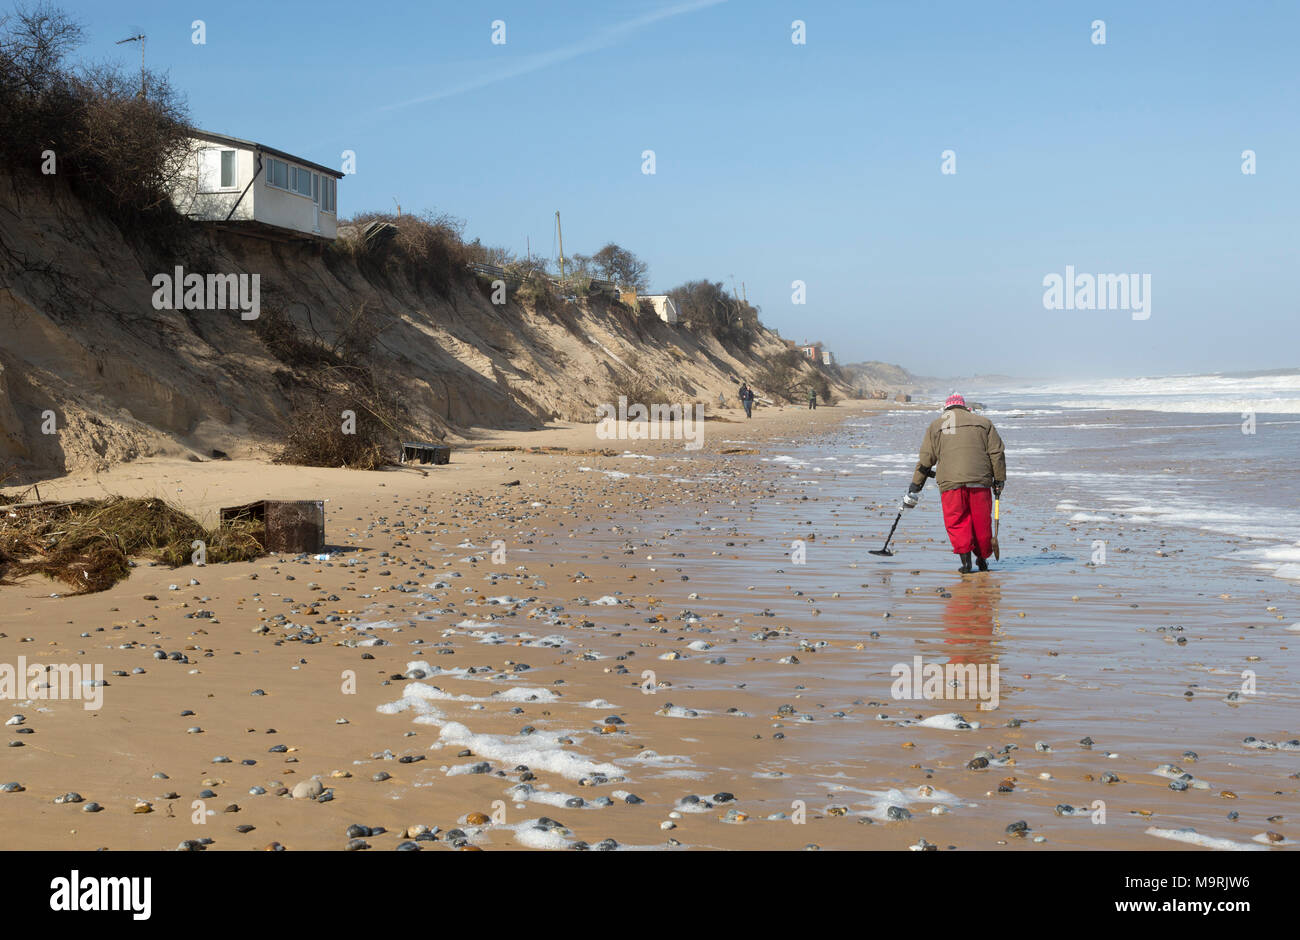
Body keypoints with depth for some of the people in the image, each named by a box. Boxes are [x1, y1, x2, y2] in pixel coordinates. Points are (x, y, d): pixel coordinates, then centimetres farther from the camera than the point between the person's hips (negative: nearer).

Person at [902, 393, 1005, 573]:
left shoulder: (935, 426, 16)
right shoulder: (983, 422, 18)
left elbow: (925, 460, 13)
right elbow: (997, 453, 10)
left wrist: (914, 489, 18)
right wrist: (999, 480, 14)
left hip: (950, 482, -1)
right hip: (980, 481, 1)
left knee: (957, 523, 4)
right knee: (982, 522, 12)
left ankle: (965, 559, -10)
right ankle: (982, 559, 20)